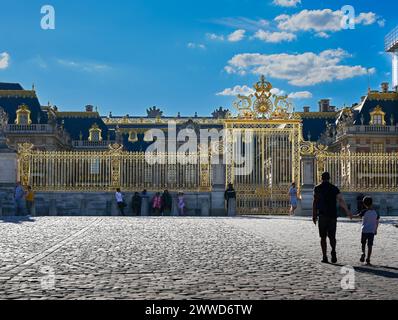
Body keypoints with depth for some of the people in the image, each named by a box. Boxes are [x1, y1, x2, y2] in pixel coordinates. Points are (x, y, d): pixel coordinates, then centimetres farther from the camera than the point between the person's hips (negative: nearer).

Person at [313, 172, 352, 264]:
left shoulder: (317, 188, 1)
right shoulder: (334, 188, 5)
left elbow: (315, 202, -6)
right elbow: (341, 201, -1)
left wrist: (314, 215, -5)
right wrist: (348, 212, 6)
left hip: (322, 215, -1)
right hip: (332, 215, 1)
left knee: (323, 237, 6)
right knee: (332, 236, 10)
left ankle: (325, 257, -1)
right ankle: (333, 251, -16)